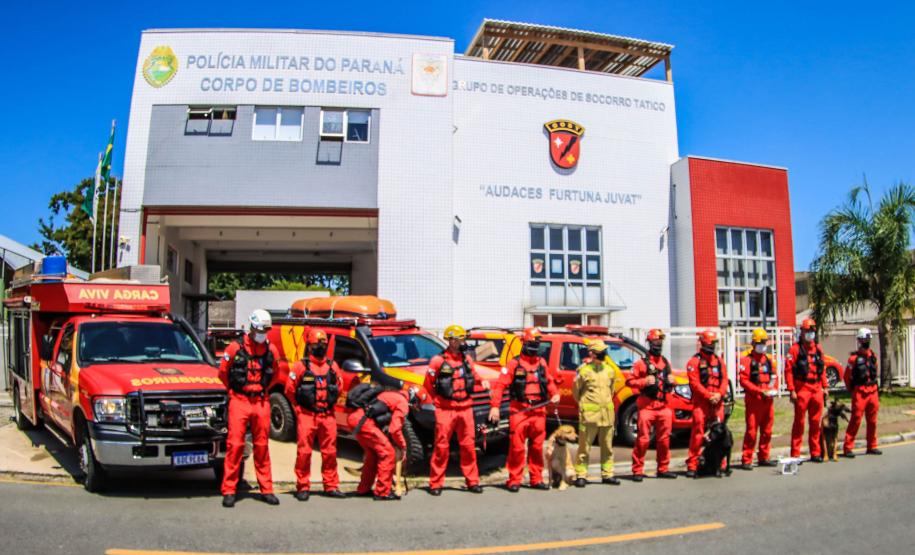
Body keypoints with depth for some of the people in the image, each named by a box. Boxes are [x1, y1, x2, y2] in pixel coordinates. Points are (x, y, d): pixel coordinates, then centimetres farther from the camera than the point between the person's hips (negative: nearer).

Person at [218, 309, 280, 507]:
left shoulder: (271, 350, 7)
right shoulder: (235, 348, -4)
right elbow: (222, 372, 7)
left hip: (261, 402, 3)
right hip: (239, 401, -3)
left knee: (262, 446, 8)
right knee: (235, 445, -5)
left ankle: (266, 489, 14)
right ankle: (229, 491, 3)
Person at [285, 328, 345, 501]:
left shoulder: (332, 366, 11)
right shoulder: (301, 366, -2)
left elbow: (339, 387, 22)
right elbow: (290, 389, 1)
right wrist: (302, 402, 5)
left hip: (328, 415, 4)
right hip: (307, 415, -4)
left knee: (330, 452, 6)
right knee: (304, 451, -4)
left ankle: (331, 486, 15)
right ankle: (303, 487, 7)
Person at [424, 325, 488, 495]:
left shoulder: (466, 359, 9)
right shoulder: (438, 360, -7)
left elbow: (474, 375, 22)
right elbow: (428, 384, -1)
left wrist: (482, 381, 2)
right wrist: (438, 399, 4)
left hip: (465, 409, 5)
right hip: (445, 410, -5)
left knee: (468, 446, 8)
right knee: (441, 446, -1)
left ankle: (472, 481, 17)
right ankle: (435, 484, 9)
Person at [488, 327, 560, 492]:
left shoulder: (542, 363, 13)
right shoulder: (514, 364, -4)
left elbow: (549, 381, 23)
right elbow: (500, 385, -9)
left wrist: (555, 394, 3)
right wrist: (495, 406, -18)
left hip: (538, 411, 5)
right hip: (519, 411, -5)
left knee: (537, 447, 11)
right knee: (517, 447, -3)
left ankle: (536, 479, 21)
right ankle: (514, 481, 7)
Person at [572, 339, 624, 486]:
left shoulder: (610, 369, 9)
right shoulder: (583, 370, -7)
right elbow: (576, 390, 2)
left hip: (607, 414, 5)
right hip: (589, 414, -5)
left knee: (607, 447, 12)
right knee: (585, 446, -1)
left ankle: (607, 474, 21)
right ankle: (581, 475, 7)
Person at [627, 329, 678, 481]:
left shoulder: (666, 363, 18)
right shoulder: (641, 363, -1)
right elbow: (629, 381, -6)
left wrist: (671, 382, 5)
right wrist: (644, 381, -19)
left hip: (664, 406, 6)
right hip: (647, 406, -6)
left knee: (664, 439, 9)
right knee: (643, 439, -7)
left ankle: (663, 469, 21)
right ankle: (637, 471, -1)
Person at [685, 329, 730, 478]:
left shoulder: (719, 361, 17)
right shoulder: (694, 361, 0)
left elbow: (724, 380, 10)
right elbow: (694, 383, -8)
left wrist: (719, 394, -7)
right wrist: (709, 396, -14)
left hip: (717, 402, 5)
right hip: (701, 402, -5)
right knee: (698, 434, -8)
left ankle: (721, 464, 16)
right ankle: (692, 466, -4)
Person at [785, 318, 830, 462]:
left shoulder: (818, 348, 13)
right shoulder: (795, 349, -5)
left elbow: (823, 368, 18)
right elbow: (788, 370, -10)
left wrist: (825, 386, 12)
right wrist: (791, 390, -14)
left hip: (817, 390, 5)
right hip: (802, 390, -5)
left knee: (815, 423, 10)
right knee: (799, 423, -2)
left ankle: (815, 453, 19)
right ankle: (795, 454, 3)